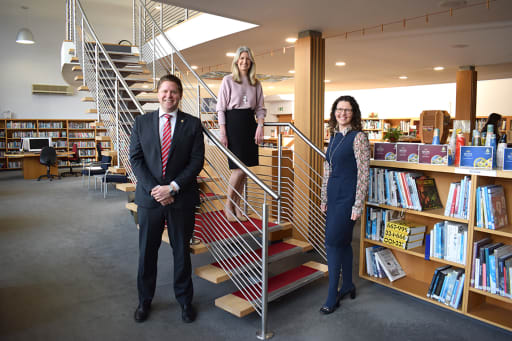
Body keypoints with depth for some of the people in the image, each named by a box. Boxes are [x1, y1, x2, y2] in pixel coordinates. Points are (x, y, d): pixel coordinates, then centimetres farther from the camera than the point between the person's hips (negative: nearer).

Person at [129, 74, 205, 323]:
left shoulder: (192, 124, 0)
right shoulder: (142, 122, 5)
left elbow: (197, 161, -6)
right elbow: (135, 159, 0)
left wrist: (172, 188, -15)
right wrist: (154, 188, -12)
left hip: (182, 199, -1)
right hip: (149, 197, 2)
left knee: (181, 251, 11)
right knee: (147, 252, 13)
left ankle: (185, 300, 30)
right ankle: (145, 300, 33)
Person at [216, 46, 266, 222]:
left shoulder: (256, 83, 13)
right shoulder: (228, 80, 1)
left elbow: (260, 108, 14)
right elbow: (221, 108, -2)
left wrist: (260, 125, -4)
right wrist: (223, 133, -9)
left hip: (249, 124, 5)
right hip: (233, 123, -4)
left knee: (245, 168, 4)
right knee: (239, 169, -9)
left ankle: (237, 206, 16)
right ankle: (228, 205, 8)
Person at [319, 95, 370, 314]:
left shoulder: (358, 137, -11)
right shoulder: (334, 136, 12)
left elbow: (364, 173, -14)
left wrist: (358, 205, -16)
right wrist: (324, 198, 16)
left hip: (347, 197, -8)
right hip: (334, 195, 8)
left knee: (333, 242, -7)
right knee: (343, 242, 16)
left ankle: (333, 297, 7)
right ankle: (348, 286, 32)